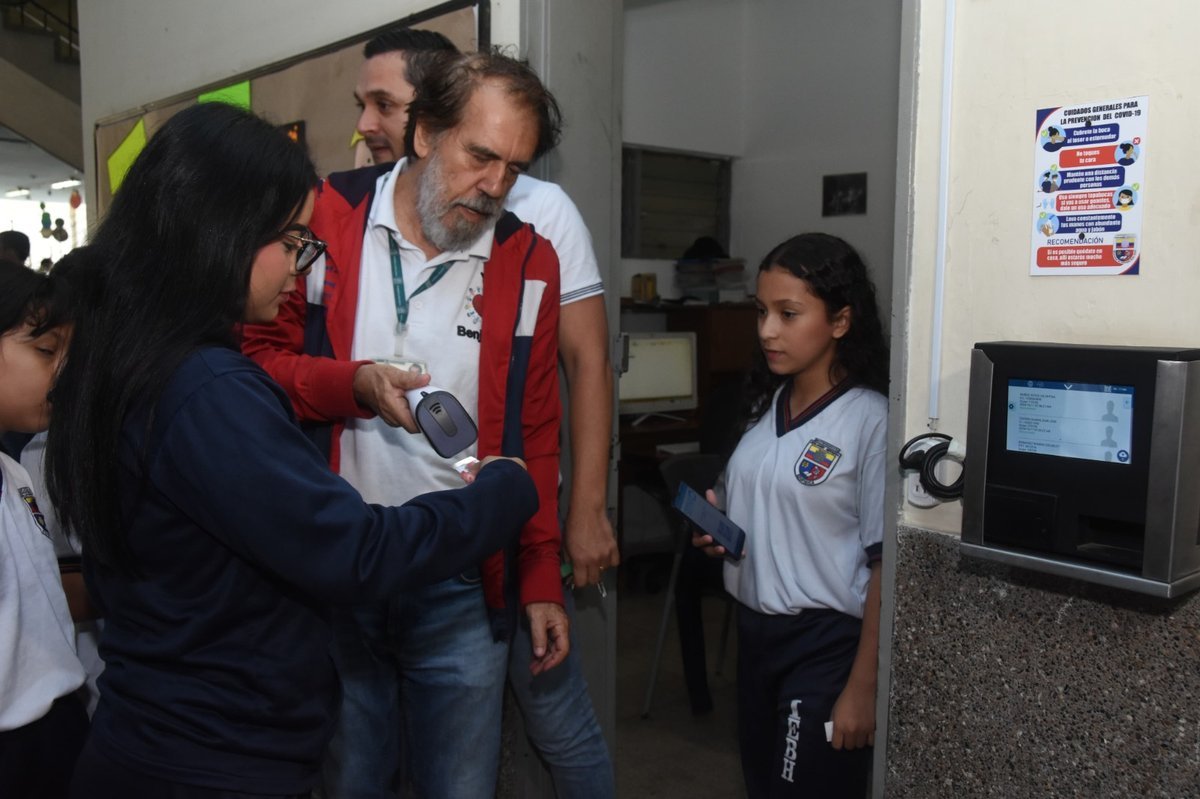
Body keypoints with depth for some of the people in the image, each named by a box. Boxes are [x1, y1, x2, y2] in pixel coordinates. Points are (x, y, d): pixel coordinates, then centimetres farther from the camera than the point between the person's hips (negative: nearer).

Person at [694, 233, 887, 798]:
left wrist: (863, 686, -14)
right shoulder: (767, 404, 5)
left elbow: (885, 563, -16)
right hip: (755, 627, 7)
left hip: (827, 643, -7)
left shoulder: (870, 421, -17)